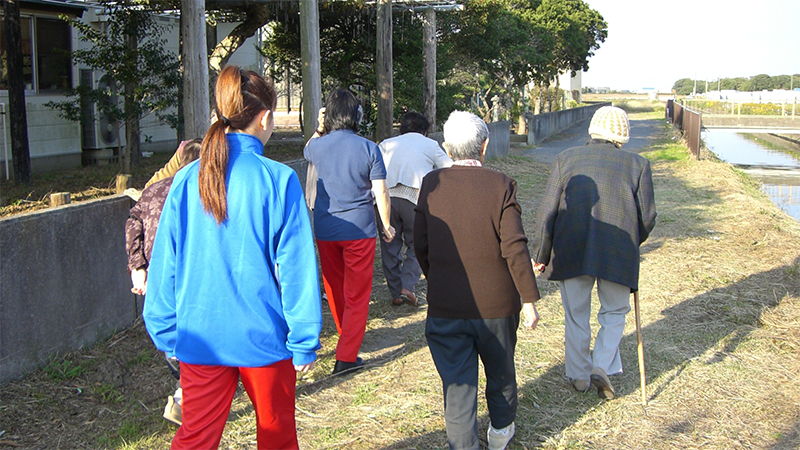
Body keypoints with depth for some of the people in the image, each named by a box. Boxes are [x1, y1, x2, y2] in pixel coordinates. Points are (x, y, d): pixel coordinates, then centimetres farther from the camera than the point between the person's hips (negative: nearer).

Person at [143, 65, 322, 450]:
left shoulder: (187, 179, -2)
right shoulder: (278, 179, -13)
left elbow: (165, 262, 3)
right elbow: (294, 266, -12)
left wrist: (166, 333, 13)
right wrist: (304, 342, -4)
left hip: (200, 335, 3)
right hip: (262, 336, -2)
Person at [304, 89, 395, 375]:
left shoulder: (317, 146, -2)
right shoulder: (369, 149, -8)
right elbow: (381, 194, -7)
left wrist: (318, 130, 9)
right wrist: (387, 225, 6)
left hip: (325, 230, 3)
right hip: (359, 230, -3)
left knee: (334, 287, 20)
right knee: (356, 294, 5)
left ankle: (347, 337, 38)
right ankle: (346, 356, 2)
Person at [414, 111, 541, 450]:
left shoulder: (430, 184, -5)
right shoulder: (500, 186, -11)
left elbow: (420, 245, 1)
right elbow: (514, 248, -14)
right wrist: (529, 299, -5)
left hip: (445, 306, 0)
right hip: (495, 304, 0)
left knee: (457, 382, 8)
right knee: (500, 371, 23)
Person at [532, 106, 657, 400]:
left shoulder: (566, 159, 3)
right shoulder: (637, 164, 3)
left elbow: (548, 211, 0)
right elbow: (647, 217, 2)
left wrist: (541, 254, 5)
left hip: (571, 252, 1)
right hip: (618, 254, -1)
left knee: (575, 317, 15)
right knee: (614, 313, 19)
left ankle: (579, 377, 25)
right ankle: (602, 367, 3)